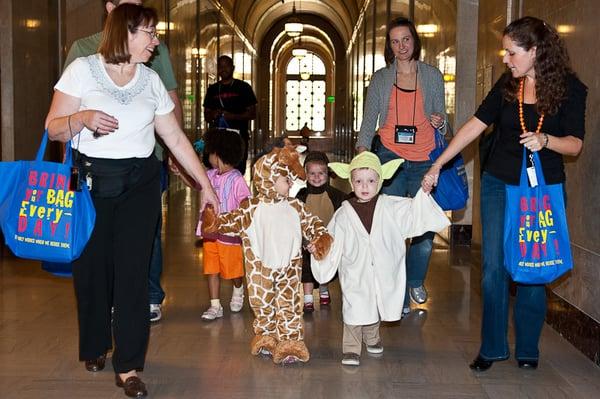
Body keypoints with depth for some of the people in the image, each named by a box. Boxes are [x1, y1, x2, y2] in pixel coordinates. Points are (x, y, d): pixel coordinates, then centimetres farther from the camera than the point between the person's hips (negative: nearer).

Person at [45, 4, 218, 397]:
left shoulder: (151, 81, 8)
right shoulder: (82, 70, -3)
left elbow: (176, 138, 11)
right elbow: (54, 129, -3)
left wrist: (206, 184, 10)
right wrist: (82, 118, -24)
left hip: (140, 183, 2)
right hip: (91, 180, -2)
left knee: (133, 271, -3)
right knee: (92, 267, 6)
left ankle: (129, 367, 2)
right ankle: (94, 347, 31)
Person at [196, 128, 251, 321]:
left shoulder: (236, 180, -16)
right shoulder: (210, 175, 4)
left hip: (229, 233, -6)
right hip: (210, 232, 6)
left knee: (233, 269, 9)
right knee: (211, 270, 5)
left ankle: (238, 290, 40)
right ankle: (215, 306, 11)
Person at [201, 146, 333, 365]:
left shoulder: (295, 207, 3)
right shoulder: (252, 208, -5)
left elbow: (311, 223, 9)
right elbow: (233, 221, -8)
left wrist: (321, 238, -9)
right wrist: (214, 222, -26)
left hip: (289, 267, 1)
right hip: (261, 268, -1)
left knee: (290, 306, 0)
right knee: (263, 306, 11)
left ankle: (290, 343, 4)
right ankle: (266, 338, 29)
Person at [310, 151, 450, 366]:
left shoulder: (390, 206, -2)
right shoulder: (344, 213, -2)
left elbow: (413, 212, -2)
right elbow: (333, 240, 4)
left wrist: (424, 193, -12)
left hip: (382, 272, 2)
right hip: (355, 274, -2)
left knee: (375, 308, 18)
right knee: (355, 309, -4)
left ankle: (372, 338, 42)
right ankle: (351, 349, 8)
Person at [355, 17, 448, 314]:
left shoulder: (432, 76, 9)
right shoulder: (380, 78, 8)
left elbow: (442, 118, 13)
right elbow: (369, 120, 6)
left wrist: (440, 122, -11)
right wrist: (361, 154, -8)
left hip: (424, 160, 1)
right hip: (390, 157, 0)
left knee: (425, 226, -1)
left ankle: (415, 281, 27)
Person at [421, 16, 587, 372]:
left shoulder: (570, 88, -7)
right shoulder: (507, 85, 1)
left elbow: (575, 143, -7)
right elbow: (476, 125, 1)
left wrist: (545, 140, -28)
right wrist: (437, 165, -1)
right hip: (499, 183, 3)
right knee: (494, 266, 2)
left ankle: (528, 348, 20)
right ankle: (493, 347, 14)